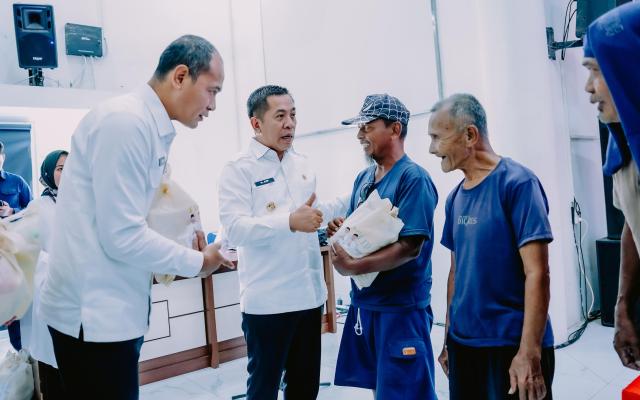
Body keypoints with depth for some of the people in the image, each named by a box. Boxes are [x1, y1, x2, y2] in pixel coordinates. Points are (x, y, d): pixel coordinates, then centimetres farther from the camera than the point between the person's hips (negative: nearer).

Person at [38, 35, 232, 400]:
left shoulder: (153, 128, 9)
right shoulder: (126, 121, -19)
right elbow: (122, 237, -22)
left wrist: (183, 256, 5)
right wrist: (196, 262, -9)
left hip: (115, 307, 9)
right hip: (93, 312, -9)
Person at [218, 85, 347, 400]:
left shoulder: (302, 164, 11)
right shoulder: (239, 169, -9)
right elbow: (235, 229, -21)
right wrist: (290, 222, -32)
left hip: (309, 294, 6)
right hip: (267, 301, -6)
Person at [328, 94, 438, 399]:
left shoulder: (413, 178, -15)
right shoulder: (363, 178, 10)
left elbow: (410, 247, -22)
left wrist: (354, 267, -24)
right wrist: (340, 230, -7)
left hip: (401, 306, -7)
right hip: (365, 302, 8)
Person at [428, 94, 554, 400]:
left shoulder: (517, 182, -13)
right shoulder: (455, 198, 6)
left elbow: (537, 273, -17)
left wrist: (529, 352, -20)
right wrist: (449, 338, 14)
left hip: (512, 345, -6)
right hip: (462, 343, 6)